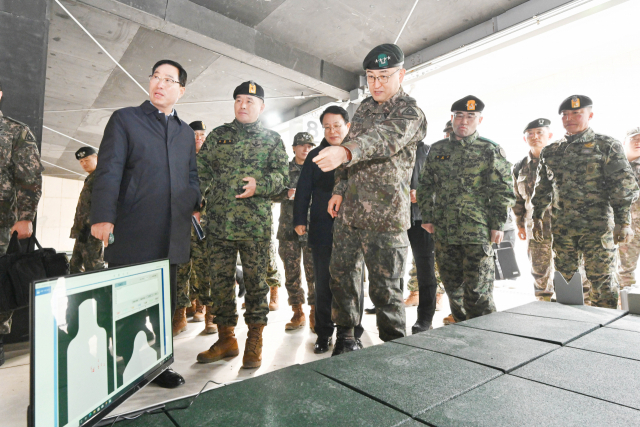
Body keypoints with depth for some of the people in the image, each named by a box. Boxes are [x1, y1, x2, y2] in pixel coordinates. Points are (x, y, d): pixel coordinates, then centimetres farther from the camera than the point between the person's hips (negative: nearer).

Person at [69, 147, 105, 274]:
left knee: (93, 266, -12)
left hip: (91, 231, -10)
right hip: (83, 231, 11)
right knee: (75, 266, 14)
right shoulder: (90, 179, 25)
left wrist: (88, 226, -24)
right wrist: (78, 229, 22)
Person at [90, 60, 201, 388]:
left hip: (171, 237, 4)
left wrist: (196, 206, 4)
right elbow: (109, 170, -3)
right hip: (131, 234, -4)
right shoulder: (124, 119, 8)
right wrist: (103, 216, -14)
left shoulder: (186, 133, 20)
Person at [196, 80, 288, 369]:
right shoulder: (217, 135, 16)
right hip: (218, 223, 3)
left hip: (256, 224, -2)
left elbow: (283, 174, 2)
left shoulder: (272, 139, 10)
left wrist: (260, 185, -15)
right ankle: (226, 339, 24)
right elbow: (201, 170, 14)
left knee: (255, 281, 3)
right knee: (220, 280, 8)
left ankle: (254, 342, 17)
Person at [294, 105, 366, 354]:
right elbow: (303, 190, 10)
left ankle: (352, 335, 22)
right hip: (322, 232, 2)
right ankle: (324, 335, 22)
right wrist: (300, 219, 1)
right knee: (323, 285, 8)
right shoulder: (315, 156, 11)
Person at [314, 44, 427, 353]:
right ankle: (345, 337, 32)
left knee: (384, 287, -1)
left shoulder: (410, 112, -7)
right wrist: (339, 189, 9)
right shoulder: (364, 107, 16)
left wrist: (345, 152, -48)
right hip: (348, 210, 7)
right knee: (341, 273, 13)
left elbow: (385, 139, -29)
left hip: (384, 215, -7)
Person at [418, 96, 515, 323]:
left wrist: (497, 225, -8)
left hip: (477, 232, -4)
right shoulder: (437, 149, 12)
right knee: (452, 286, 14)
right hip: (443, 231, 4)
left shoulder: (490, 150, 2)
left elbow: (502, 191, -1)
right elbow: (426, 186, 15)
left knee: (478, 290, -1)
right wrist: (427, 217, 7)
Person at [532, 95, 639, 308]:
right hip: (562, 228, 4)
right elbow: (542, 188, 18)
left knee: (602, 280, 1)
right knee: (563, 280, 10)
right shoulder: (550, 151, 12)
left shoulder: (607, 146, 1)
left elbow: (623, 186, -4)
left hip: (597, 227, -3)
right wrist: (537, 217, 15)